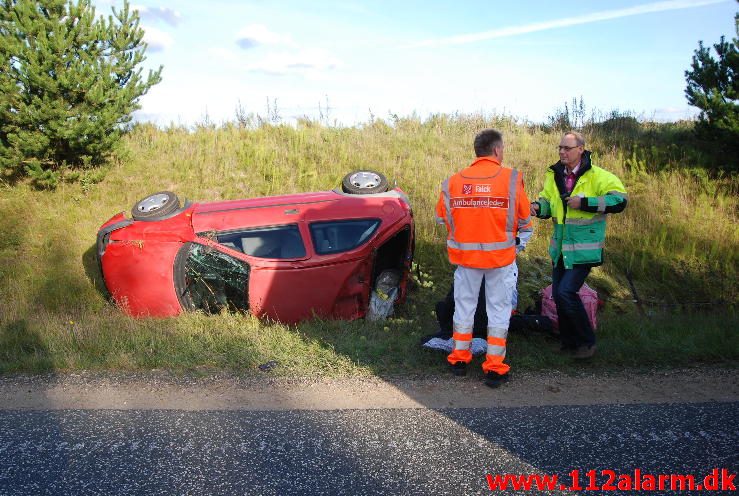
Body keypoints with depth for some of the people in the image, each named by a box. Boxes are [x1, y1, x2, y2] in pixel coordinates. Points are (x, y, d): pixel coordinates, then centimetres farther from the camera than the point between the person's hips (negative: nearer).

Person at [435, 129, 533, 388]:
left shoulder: (454, 181, -2)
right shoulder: (511, 178, -10)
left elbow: (442, 216, 6)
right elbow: (524, 220, -5)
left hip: (465, 254, 3)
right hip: (500, 256, -2)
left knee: (464, 305, 17)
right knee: (499, 309, 9)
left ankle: (459, 358, 27)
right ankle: (494, 367, 13)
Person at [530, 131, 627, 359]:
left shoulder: (597, 176, -12)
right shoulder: (554, 175, 6)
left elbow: (619, 200, -18)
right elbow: (547, 200, 16)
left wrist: (584, 202, -24)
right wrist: (538, 207, -8)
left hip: (584, 249, -7)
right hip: (561, 248, 7)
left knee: (566, 292, -15)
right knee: (558, 295, 11)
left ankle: (587, 341, 6)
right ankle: (569, 343, 29)